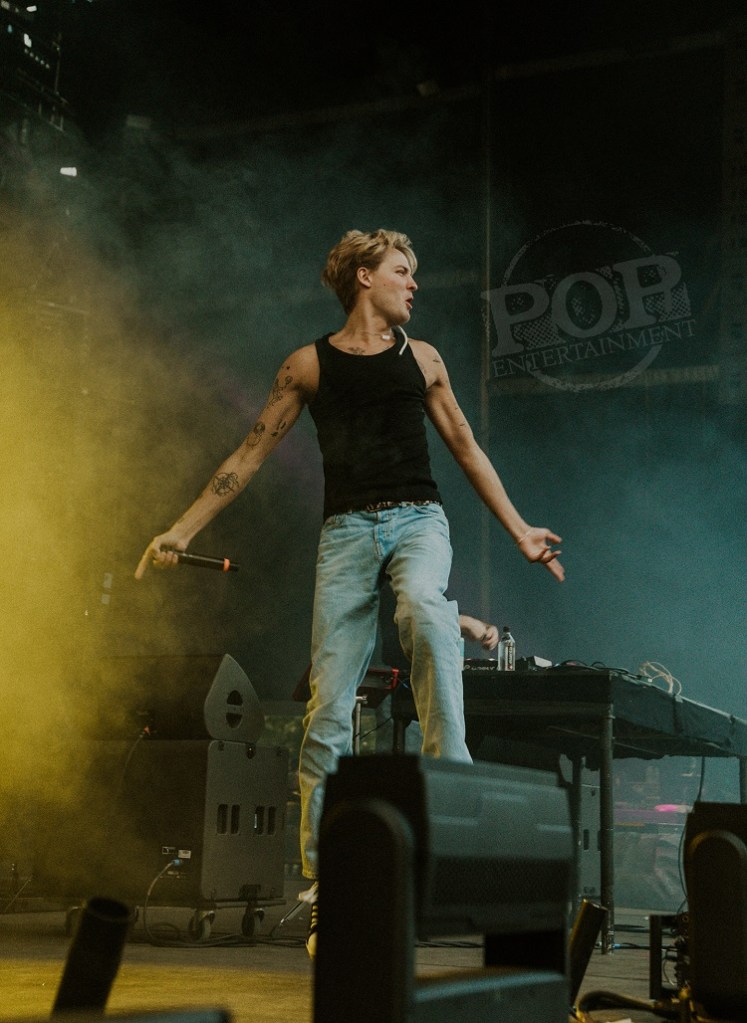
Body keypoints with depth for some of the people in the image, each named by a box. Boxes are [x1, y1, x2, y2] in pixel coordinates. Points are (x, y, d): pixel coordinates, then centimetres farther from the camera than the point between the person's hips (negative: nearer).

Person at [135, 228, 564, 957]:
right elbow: (251, 453, 8)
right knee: (328, 710, -6)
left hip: (417, 518, 1)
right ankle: (323, 885, 0)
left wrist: (518, 531, 15)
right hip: (347, 528, -1)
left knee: (425, 608, -37)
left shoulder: (421, 358, 15)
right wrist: (183, 528, 3)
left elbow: (466, 448, 19)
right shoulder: (310, 364, 9)